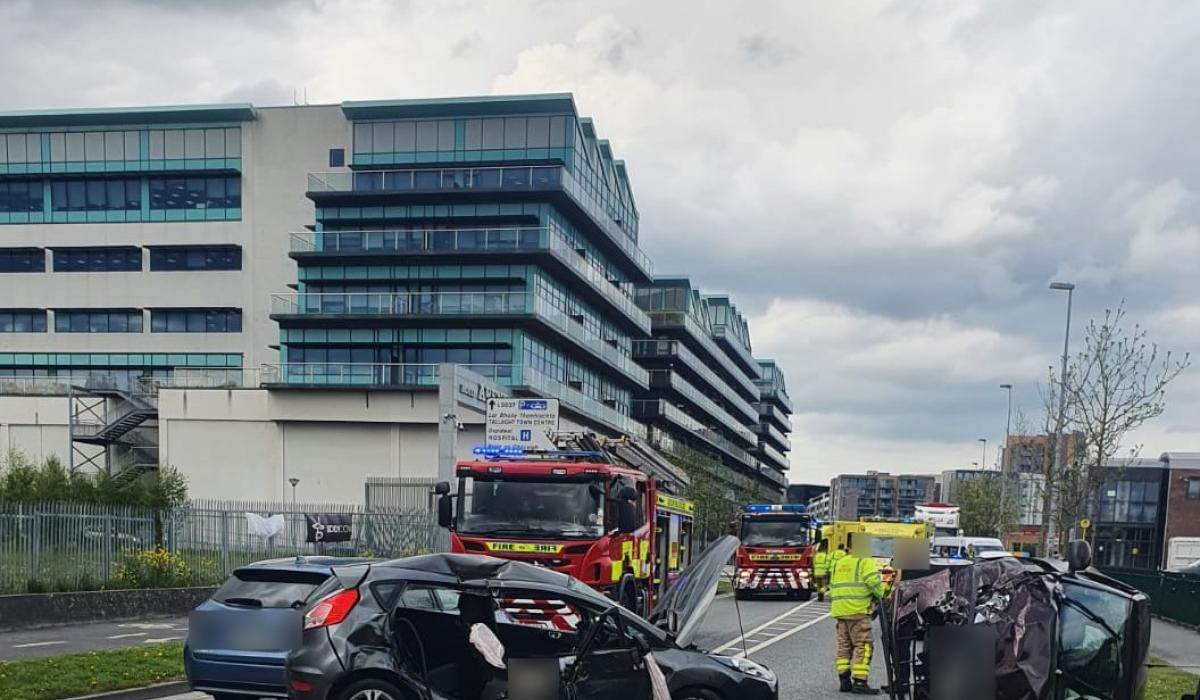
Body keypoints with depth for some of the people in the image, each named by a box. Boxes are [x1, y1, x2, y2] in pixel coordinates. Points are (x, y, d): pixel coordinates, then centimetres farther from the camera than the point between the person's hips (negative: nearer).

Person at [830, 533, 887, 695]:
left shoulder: (839, 563, 21)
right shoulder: (865, 561, -3)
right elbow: (873, 582, -15)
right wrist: (885, 596, -5)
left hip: (840, 610, 7)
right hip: (858, 610, -7)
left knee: (844, 645, 11)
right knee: (862, 646, -6)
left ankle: (844, 681, 10)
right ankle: (859, 682, -12)